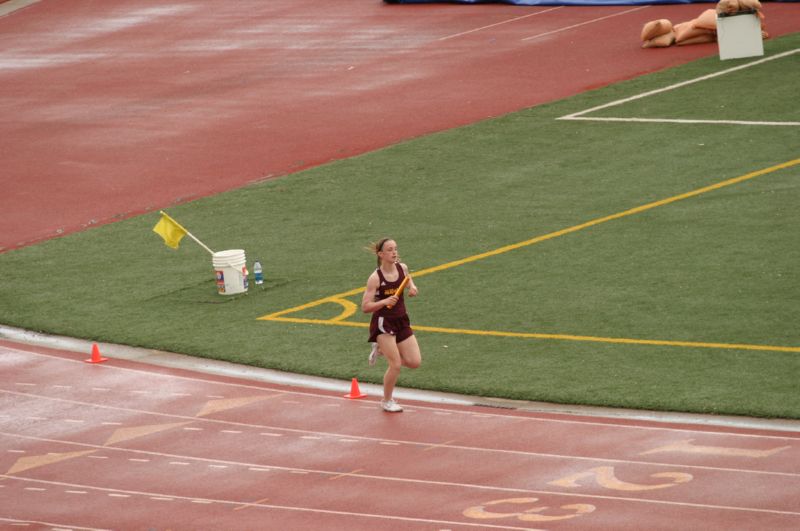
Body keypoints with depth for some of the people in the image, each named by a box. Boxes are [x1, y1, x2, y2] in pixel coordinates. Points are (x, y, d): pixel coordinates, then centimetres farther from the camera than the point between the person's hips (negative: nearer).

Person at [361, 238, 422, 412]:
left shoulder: (402, 268, -1)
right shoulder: (375, 278, -16)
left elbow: (409, 282, 24)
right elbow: (365, 307, -16)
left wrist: (412, 288, 0)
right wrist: (384, 302, -30)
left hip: (401, 321, 6)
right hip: (383, 323, -6)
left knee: (415, 362, -1)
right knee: (396, 365, -9)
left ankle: (382, 350, 23)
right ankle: (387, 401, 14)